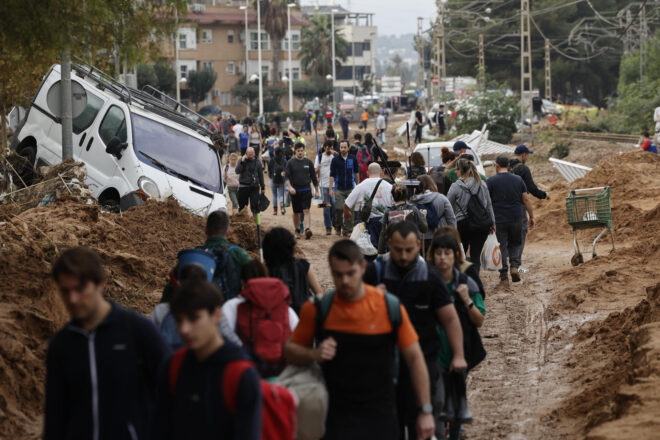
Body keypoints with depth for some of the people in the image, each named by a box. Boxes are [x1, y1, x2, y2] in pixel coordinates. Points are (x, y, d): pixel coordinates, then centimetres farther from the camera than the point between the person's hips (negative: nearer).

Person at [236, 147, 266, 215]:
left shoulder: (257, 161, 7)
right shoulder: (241, 160, 2)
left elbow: (261, 175, 13)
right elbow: (237, 171, -11)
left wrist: (263, 187, 13)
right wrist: (242, 162, -20)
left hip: (254, 187, 0)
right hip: (243, 186, 0)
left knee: (255, 205, -9)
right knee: (242, 205, 6)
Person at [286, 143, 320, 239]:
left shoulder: (308, 162, 7)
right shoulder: (290, 163, 2)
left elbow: (313, 177, 12)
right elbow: (287, 177, -3)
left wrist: (317, 191, 12)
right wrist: (290, 187, -21)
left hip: (306, 190, 0)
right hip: (295, 191, 0)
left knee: (306, 210, -14)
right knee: (296, 212, 10)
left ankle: (307, 229, -26)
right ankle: (297, 230, 24)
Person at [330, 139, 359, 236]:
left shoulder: (353, 159, 3)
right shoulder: (335, 159, -2)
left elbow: (356, 173, 14)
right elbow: (332, 175, -1)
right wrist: (331, 189, -7)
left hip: (350, 188, 1)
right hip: (339, 189, -1)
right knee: (339, 209, -8)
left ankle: (348, 230, 4)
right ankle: (338, 227, 15)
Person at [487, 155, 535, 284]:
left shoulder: (491, 181, -5)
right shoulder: (518, 180, 4)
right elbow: (526, 199, 4)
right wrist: (531, 216, 10)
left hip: (498, 220, -3)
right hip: (516, 219, 3)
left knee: (501, 247, 4)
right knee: (515, 244, 19)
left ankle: (504, 275, 2)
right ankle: (514, 266, -1)